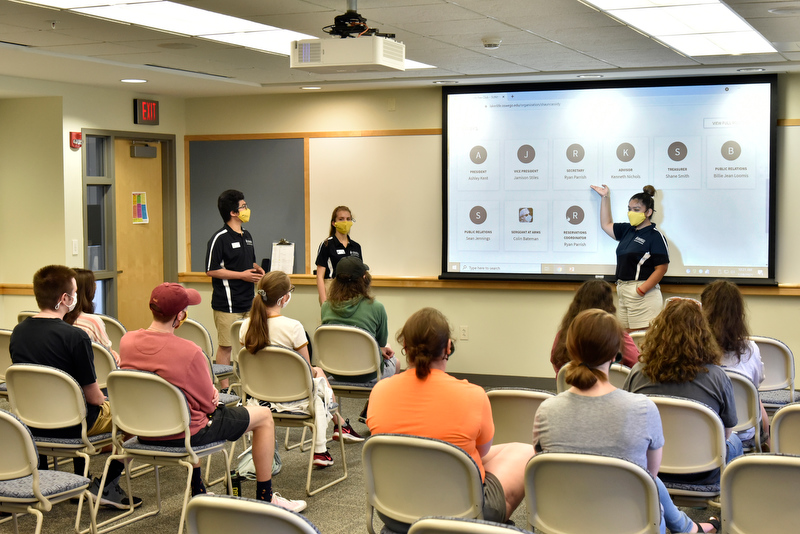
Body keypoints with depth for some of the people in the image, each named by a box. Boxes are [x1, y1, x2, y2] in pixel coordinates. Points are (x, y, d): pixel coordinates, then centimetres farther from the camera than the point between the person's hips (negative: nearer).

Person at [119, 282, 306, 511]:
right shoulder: (188, 351, -28)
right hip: (185, 434, -7)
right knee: (264, 415, 11)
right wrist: (213, 393, 7)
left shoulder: (127, 341, -9)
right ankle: (265, 498, 22)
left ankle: (198, 494, 47)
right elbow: (208, 404, -16)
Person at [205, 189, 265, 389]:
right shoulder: (219, 238, -12)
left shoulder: (247, 236, 14)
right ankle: (224, 389, 4)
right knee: (226, 346, -2)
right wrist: (242, 275, -16)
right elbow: (211, 270, -15)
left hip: (248, 302, 8)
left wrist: (257, 269, 5)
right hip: (227, 303, -8)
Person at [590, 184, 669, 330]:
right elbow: (606, 224, 32)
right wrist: (605, 197, 29)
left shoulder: (655, 236, -7)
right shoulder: (627, 230, 15)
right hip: (624, 293, 8)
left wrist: (641, 290, -20)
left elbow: (661, 268, -13)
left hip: (644, 294, -8)